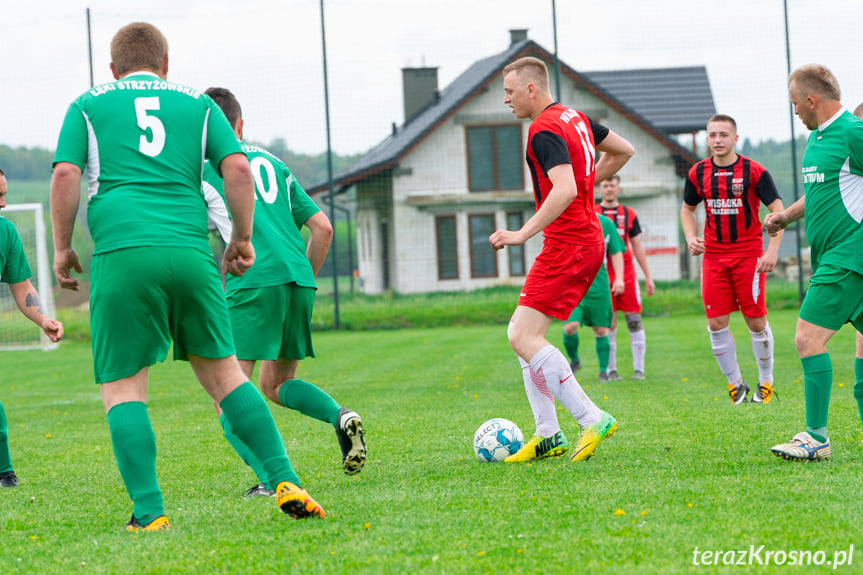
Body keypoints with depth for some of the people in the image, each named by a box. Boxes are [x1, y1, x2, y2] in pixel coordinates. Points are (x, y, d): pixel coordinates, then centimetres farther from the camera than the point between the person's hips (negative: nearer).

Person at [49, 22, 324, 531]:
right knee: (223, 371, 12)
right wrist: (243, 239, 15)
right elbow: (238, 169, 7)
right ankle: (285, 481, 0)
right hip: (191, 252, 2)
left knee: (122, 388, 2)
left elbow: (66, 175, 2)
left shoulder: (88, 106, 15)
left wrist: (63, 248, 10)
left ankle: (149, 513, -9)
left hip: (121, 254, -2)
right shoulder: (197, 103, 19)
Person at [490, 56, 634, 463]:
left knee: (523, 336, -14)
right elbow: (623, 150, 26)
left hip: (567, 245, -10)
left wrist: (522, 234, -29)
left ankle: (592, 420, -16)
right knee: (522, 334, 11)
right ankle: (548, 436, 9)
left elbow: (564, 191, -29)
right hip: (586, 240, 10)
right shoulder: (575, 118, 15)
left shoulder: (545, 131, -16)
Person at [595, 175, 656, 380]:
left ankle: (639, 369, 2)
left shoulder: (629, 214, 10)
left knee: (634, 321, -2)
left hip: (627, 274, 2)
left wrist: (648, 277, 10)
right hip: (603, 276, -2)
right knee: (608, 324, -2)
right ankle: (610, 369, 4)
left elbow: (637, 247, 13)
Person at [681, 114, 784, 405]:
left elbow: (778, 210, -8)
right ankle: (736, 384, 12)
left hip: (749, 255, -3)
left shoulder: (754, 171, -8)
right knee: (716, 324, -2)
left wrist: (772, 251, -18)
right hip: (713, 256, 3)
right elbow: (687, 208, 20)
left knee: (756, 321, -2)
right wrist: (690, 237, 1)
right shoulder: (698, 173, 4)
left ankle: (766, 382, 15)